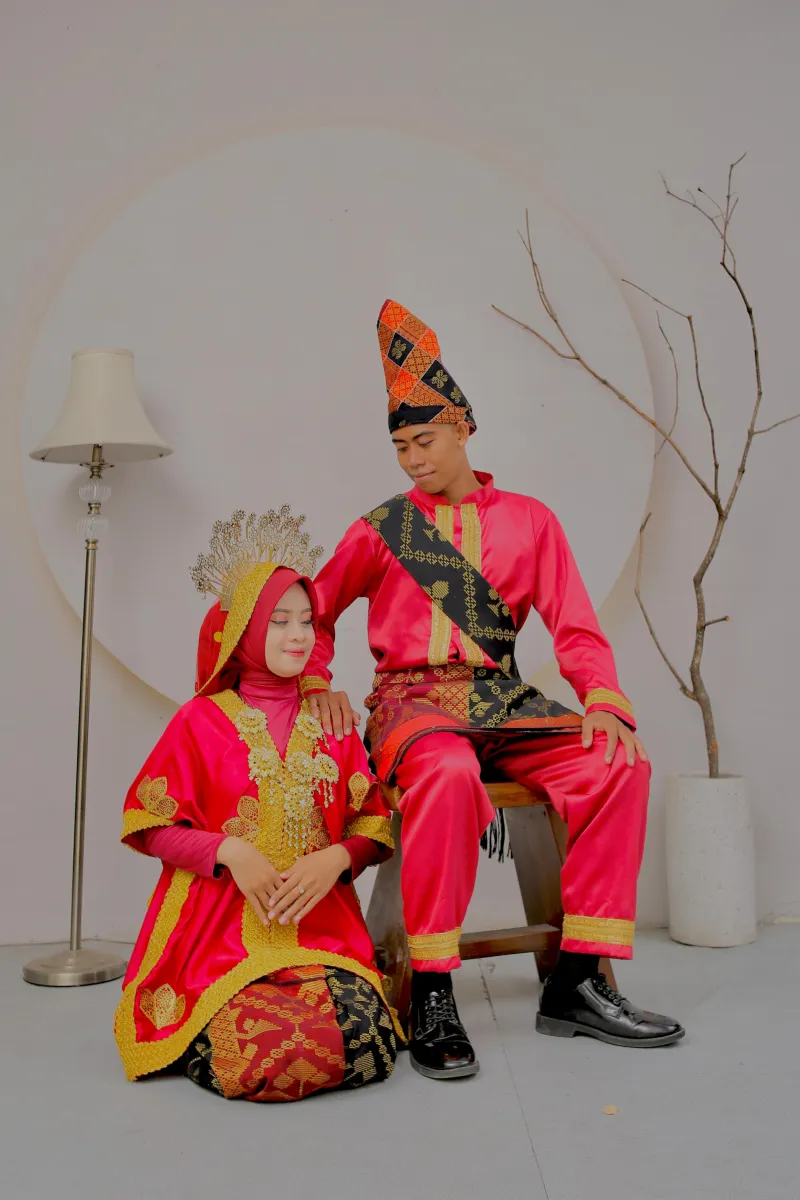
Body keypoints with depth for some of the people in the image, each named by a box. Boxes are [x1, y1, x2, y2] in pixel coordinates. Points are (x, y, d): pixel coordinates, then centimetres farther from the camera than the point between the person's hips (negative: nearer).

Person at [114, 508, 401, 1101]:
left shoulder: (330, 723, 11)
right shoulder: (201, 720, 3)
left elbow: (373, 826, 10)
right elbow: (151, 826, 1)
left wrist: (334, 859, -11)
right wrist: (229, 850, -14)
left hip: (320, 919, 3)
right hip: (222, 925, -2)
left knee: (360, 1044, -23)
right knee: (259, 1055, -26)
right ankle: (196, 1035, 10)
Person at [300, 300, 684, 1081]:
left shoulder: (527, 520, 11)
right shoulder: (380, 531, 8)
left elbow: (573, 623, 4)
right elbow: (316, 613, 15)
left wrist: (601, 696, -14)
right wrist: (318, 684, -4)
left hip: (503, 702, 3)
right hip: (412, 701, -2)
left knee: (620, 761, -22)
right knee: (449, 773, -38)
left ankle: (576, 984, -13)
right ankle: (430, 997, -25)